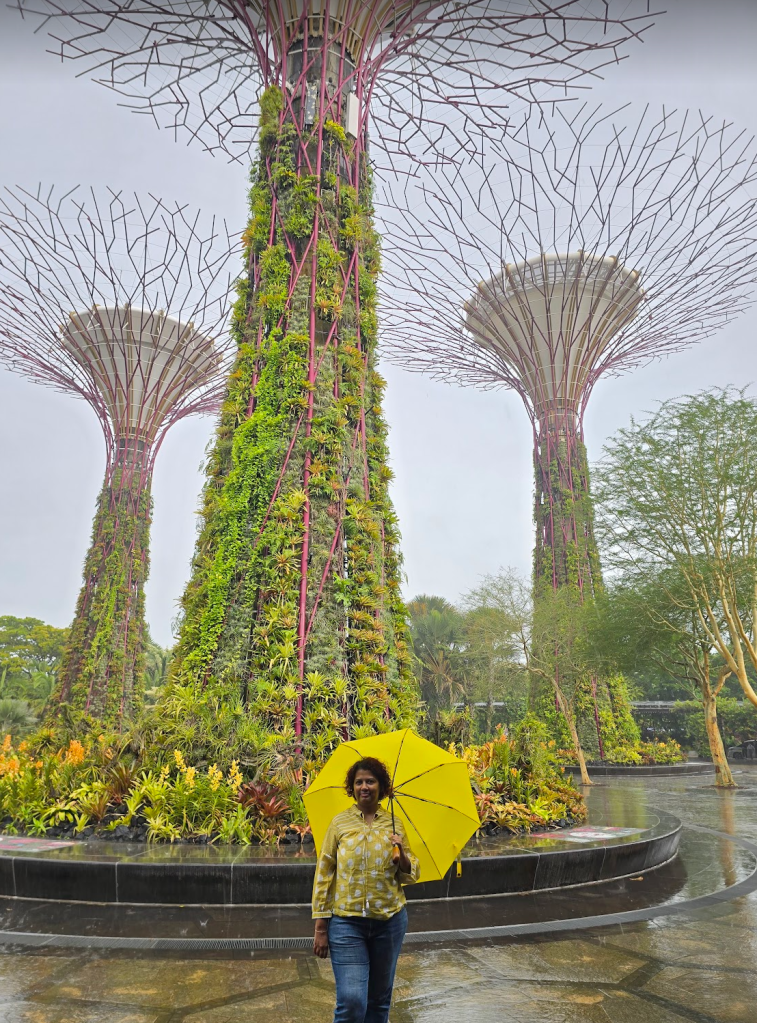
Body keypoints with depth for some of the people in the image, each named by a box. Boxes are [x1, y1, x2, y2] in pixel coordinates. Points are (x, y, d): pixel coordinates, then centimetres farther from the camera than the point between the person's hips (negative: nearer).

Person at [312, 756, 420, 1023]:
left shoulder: (395, 824, 1)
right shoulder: (339, 823, -4)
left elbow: (412, 875, 5)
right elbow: (323, 874, -2)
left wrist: (401, 854, -15)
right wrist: (320, 927, -4)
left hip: (389, 921, 2)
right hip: (346, 921, -2)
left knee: (380, 999, 15)